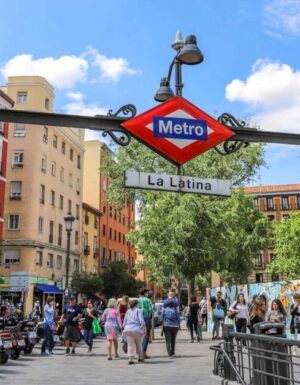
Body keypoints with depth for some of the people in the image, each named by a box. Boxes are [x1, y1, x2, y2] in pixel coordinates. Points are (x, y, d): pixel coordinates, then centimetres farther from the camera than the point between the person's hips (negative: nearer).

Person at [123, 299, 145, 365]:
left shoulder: (128, 311, 17)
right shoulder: (139, 310, 2)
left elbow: (124, 322, 18)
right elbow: (141, 320, -10)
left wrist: (124, 328, 25)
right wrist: (144, 328, -9)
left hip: (127, 330, 3)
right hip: (137, 330, -3)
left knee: (130, 345, 0)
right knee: (139, 344, 15)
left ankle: (130, 359, -11)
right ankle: (140, 357, 25)